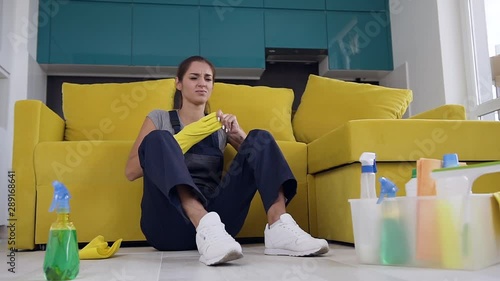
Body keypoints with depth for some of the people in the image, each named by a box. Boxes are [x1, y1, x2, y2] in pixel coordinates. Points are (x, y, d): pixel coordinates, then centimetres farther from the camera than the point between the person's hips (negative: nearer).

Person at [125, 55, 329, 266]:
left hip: (214, 212, 3)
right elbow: (130, 171, 5)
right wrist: (172, 147, -8)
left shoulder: (220, 123, 23)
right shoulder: (159, 118, 16)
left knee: (260, 137, -9)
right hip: (169, 222, -2)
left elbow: (258, 150, 14)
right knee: (158, 139, -25)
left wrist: (237, 134, -4)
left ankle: (278, 228, -31)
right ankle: (206, 226, -47)